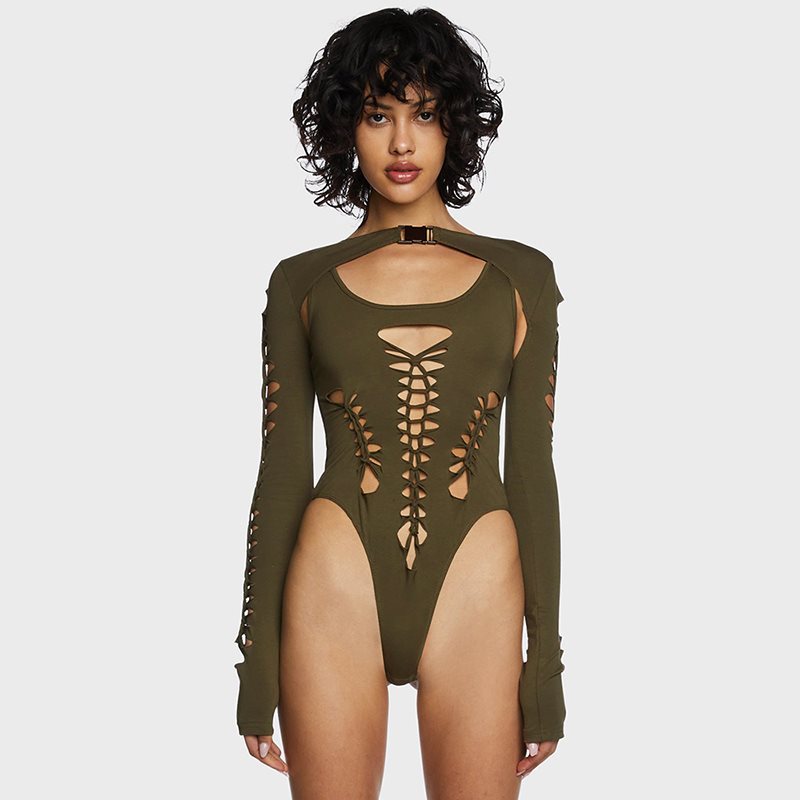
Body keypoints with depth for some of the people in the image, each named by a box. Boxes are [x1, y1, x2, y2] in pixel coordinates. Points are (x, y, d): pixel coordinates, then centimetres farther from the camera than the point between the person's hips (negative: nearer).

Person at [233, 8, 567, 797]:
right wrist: (258, 666, 3)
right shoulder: (302, 282, 7)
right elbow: (282, 471, 6)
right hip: (336, 583, 0)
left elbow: (530, 468, 6)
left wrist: (546, 661, 4)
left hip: (476, 586, 0)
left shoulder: (518, 275, 7)